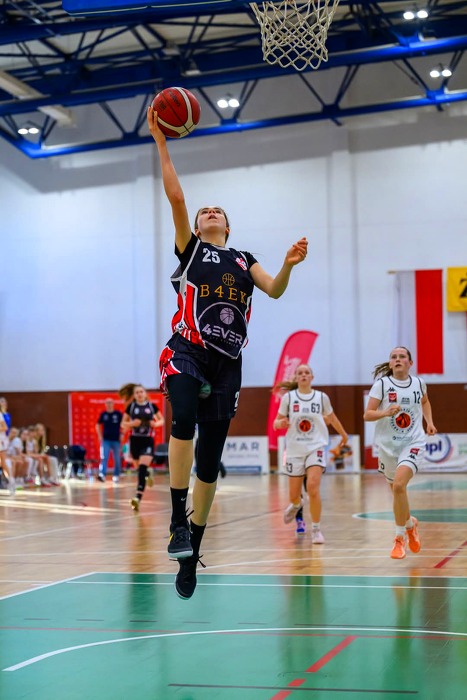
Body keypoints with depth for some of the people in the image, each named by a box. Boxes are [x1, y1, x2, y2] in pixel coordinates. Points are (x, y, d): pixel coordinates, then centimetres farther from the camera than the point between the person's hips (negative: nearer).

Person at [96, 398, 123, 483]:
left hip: (116, 440, 0)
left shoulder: (119, 414, -2)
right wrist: (100, 436, 3)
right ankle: (102, 475, -19)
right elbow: (98, 425, 13)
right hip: (105, 440, 0)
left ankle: (116, 475, 18)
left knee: (117, 459, 7)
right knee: (104, 458, -11)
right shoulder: (103, 414, 3)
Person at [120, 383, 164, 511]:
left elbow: (162, 420, 12)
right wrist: (132, 423, -14)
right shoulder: (131, 407, 2)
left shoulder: (152, 406, 1)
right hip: (135, 440, 2)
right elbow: (123, 424, 6)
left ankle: (138, 498, -27)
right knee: (140, 468, 14)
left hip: (148, 441, -2)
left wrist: (156, 423, -10)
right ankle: (147, 474, 52)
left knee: (142, 468, -18)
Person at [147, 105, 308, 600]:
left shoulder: (243, 259, 23)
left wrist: (289, 264, -13)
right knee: (184, 419, -34)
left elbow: (274, 290, 7)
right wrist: (160, 141, 0)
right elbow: (176, 197, 3)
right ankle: (178, 521, -31)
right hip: (186, 351, -3)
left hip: (227, 363, 3)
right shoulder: (188, 248, 14)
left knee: (210, 461, 2)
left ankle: (189, 557, 11)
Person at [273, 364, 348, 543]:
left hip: (316, 447, -1)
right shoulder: (288, 397, -1)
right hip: (294, 449, 1)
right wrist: (281, 423, -21)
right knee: (294, 495, 8)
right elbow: (276, 422, 3)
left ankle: (316, 529, -7)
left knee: (313, 487, -21)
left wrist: (343, 434, 31)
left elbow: (331, 418, 18)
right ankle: (296, 505, 47)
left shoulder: (322, 397, 0)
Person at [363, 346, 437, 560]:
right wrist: (386, 412, -27)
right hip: (387, 444, 1)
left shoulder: (418, 383, 3)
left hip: (413, 442, -1)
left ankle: (400, 538, -8)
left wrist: (429, 422, 12)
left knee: (399, 486, -22)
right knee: (397, 490, 14)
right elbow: (367, 414, -10)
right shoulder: (382, 383, -6)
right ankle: (410, 523, 45)